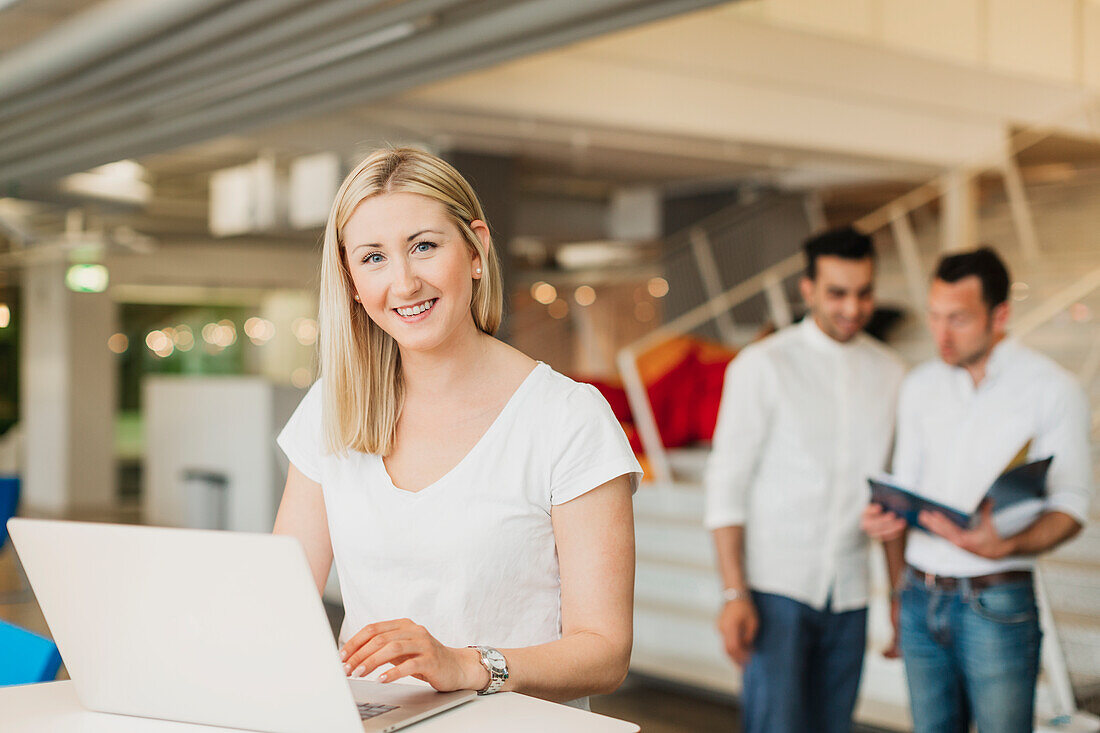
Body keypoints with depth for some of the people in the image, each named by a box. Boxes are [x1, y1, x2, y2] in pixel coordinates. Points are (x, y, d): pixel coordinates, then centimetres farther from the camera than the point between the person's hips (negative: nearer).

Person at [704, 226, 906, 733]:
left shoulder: (890, 373, 8)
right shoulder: (763, 366, -5)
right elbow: (725, 484, -7)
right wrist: (734, 594, -13)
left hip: (849, 594, 4)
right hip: (776, 586, -4)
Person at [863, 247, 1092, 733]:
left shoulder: (1052, 390, -5)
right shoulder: (920, 386, 10)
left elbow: (1070, 507, -7)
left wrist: (1006, 546, -24)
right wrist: (883, 518, -5)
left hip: (997, 604, -4)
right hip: (921, 598, 4)